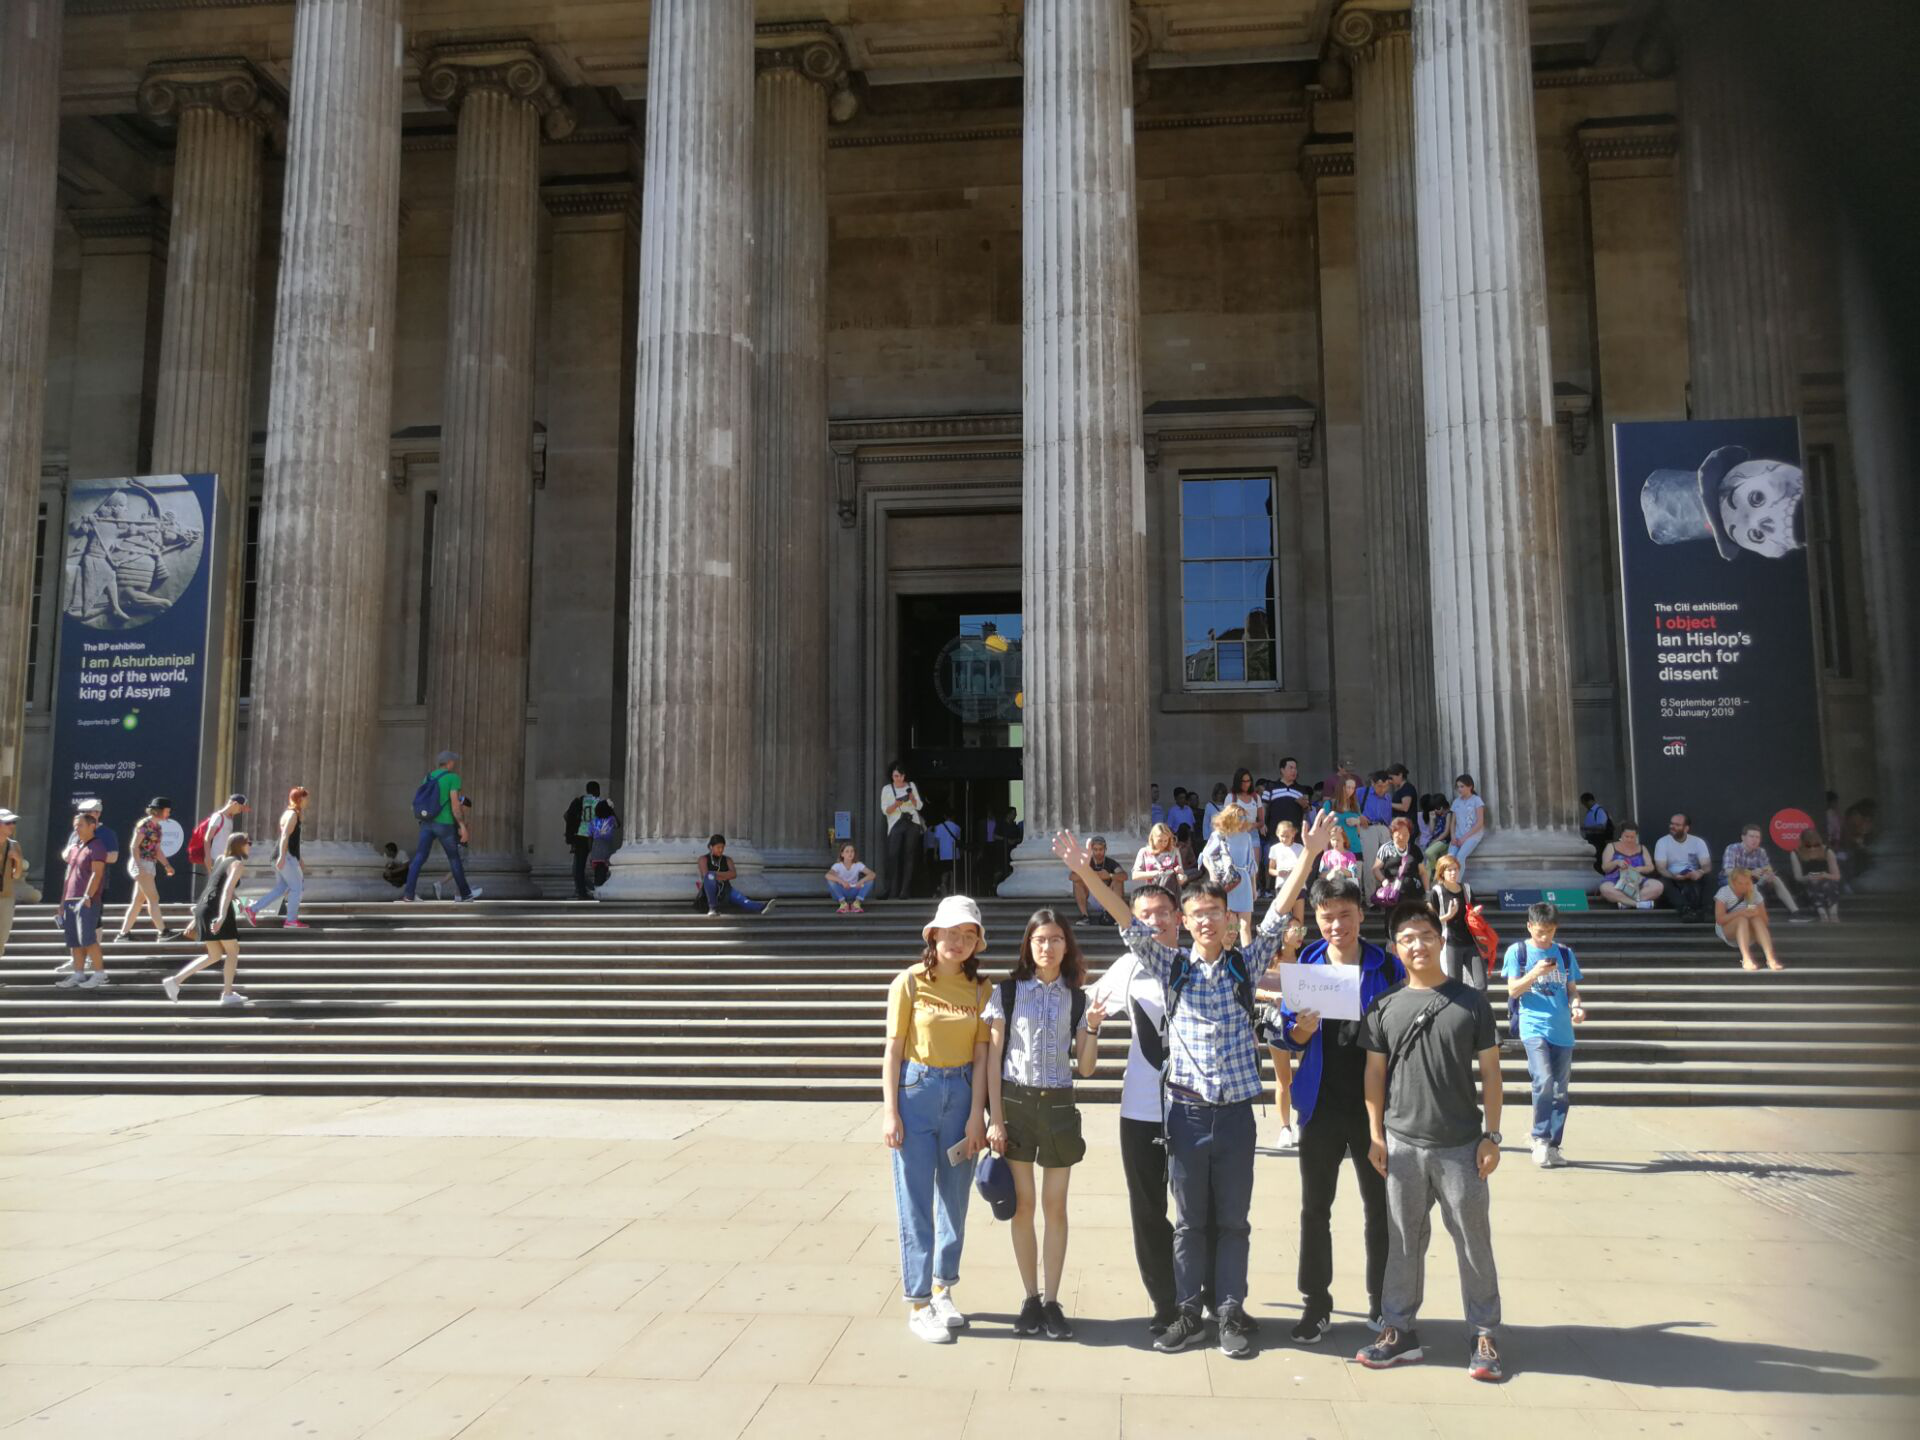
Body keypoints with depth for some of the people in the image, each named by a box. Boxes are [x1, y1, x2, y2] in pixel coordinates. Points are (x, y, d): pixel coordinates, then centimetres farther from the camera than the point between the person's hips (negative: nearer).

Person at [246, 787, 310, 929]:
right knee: (296, 887, -4)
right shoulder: (292, 814, -12)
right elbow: (285, 836, -24)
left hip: (284, 857, 10)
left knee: (280, 888, 14)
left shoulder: (288, 812, 17)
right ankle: (291, 920, -3)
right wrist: (282, 856, -29)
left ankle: (253, 909, 11)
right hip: (287, 857, -10)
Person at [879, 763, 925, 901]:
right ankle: (891, 891, -11)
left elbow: (919, 806, 11)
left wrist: (912, 798, -9)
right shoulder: (886, 789, 7)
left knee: (909, 856, -4)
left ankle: (905, 892, -2)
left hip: (912, 823, 2)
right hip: (896, 824, -2)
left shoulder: (911, 786, 12)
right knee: (893, 856, -14)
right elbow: (885, 810, 2)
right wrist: (896, 804, -16)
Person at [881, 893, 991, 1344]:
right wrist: (890, 1112, -8)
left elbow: (981, 1055, 2)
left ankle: (942, 1289, 30)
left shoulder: (980, 989, 4)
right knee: (915, 1203, 2)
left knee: (955, 1199, 12)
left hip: (962, 1094, 3)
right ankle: (917, 1304, 12)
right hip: (916, 1091, -3)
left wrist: (976, 1115, -4)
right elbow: (893, 1049, -4)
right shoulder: (909, 982, -4)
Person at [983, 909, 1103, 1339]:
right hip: (1015, 1103, -1)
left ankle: (1052, 1301, 14)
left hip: (1058, 1105, 2)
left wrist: (1092, 1029, -12)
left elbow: (1086, 1067, 5)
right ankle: (1030, 1298, 15)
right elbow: (993, 1059, -2)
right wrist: (995, 1118, -7)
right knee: (1022, 1204, 3)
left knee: (1055, 1206, 4)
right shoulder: (1007, 991, -1)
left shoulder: (1077, 998, 5)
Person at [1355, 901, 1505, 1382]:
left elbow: (1490, 1071, 2)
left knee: (1474, 1241, 7)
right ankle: (1399, 1330, 19)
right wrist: (1375, 1136, 2)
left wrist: (1492, 1135, -2)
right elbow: (1374, 1072, 6)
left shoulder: (1471, 1002, 0)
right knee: (1404, 1242, 9)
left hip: (1462, 1144, -1)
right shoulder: (1384, 1008, 3)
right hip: (1402, 1144, 1)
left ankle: (1484, 1333, 19)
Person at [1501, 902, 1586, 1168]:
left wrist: (1576, 1005, -5)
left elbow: (1572, 989, 16)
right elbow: (1513, 990, -2)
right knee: (1544, 1080, -22)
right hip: (1533, 1027, -4)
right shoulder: (1517, 951, 2)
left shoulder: (1564, 953, 12)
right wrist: (1536, 972, -17)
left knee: (1560, 1091, 7)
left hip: (1562, 1030, 4)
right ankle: (1540, 1139, -7)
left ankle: (1553, 1146, 17)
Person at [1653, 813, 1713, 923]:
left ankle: (1698, 910, -51)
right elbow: (1661, 868, -9)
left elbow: (1707, 866, -6)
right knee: (1664, 881, -35)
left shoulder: (1698, 842, 2)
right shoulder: (1662, 842, -1)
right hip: (1672, 879, -1)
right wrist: (1673, 876, -31)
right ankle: (1686, 910, -54)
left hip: (1692, 878, 1)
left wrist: (1700, 872, -32)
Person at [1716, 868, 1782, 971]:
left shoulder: (1753, 893, -1)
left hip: (1748, 933, 3)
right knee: (1742, 919, -33)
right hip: (1726, 931, -3)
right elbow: (1719, 919, -20)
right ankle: (1746, 959, -49)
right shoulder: (1724, 892, -10)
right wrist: (1740, 912, -33)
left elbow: (1764, 920, -3)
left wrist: (1757, 913, -26)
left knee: (1757, 919, -29)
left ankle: (1771, 958, -43)